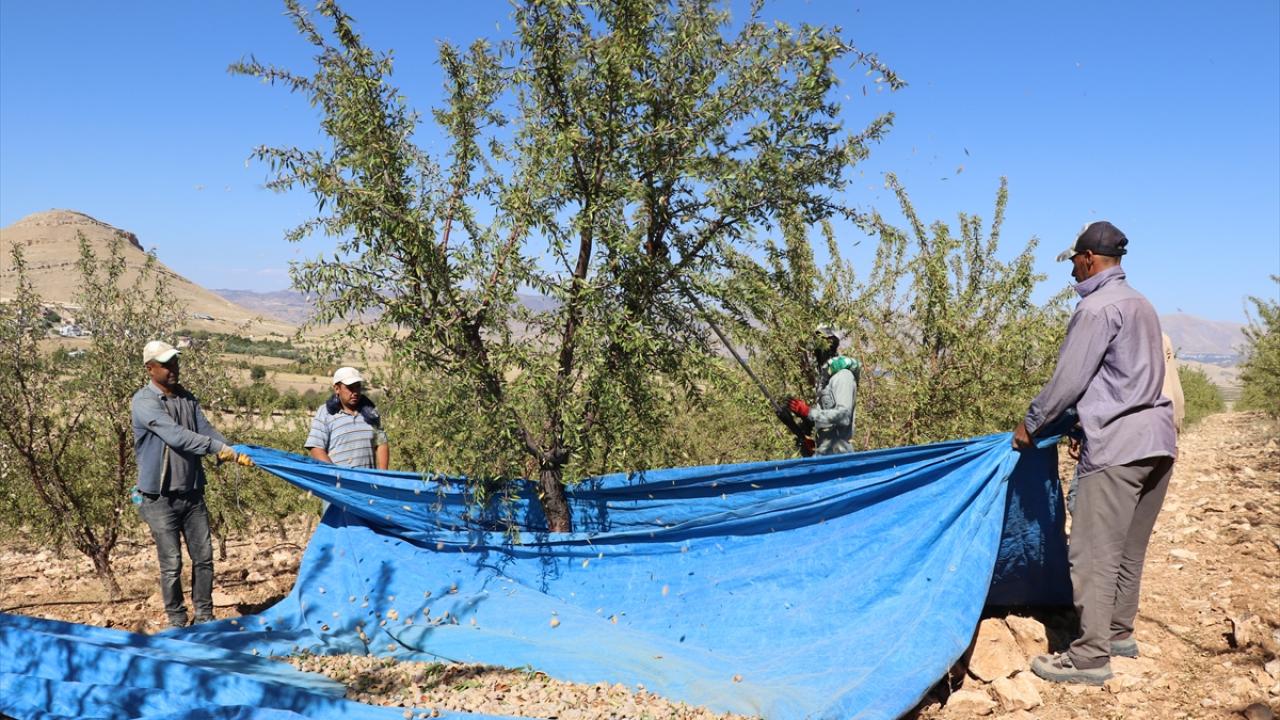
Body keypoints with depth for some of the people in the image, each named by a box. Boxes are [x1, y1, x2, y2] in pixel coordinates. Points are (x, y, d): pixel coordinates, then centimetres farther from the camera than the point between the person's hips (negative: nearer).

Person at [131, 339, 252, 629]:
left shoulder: (187, 398, 9)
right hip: (160, 499, -6)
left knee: (204, 556, 8)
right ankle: (177, 621, 14)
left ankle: (205, 616, 20)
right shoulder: (144, 402, -12)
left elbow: (206, 429, 0)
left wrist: (235, 452, -18)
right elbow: (175, 435, -25)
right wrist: (218, 448, -31)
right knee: (171, 563, 0)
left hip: (192, 493, 6)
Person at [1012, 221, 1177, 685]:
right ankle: (1119, 632, 28)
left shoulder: (1098, 307, -11)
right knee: (1129, 549, 17)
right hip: (1157, 440, 10)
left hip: (1118, 445, -10)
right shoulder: (1140, 305, 18)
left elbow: (1068, 379, -11)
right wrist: (1084, 421, 27)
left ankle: (1090, 657, -3)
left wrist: (1030, 424, 2)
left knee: (1095, 552, -6)